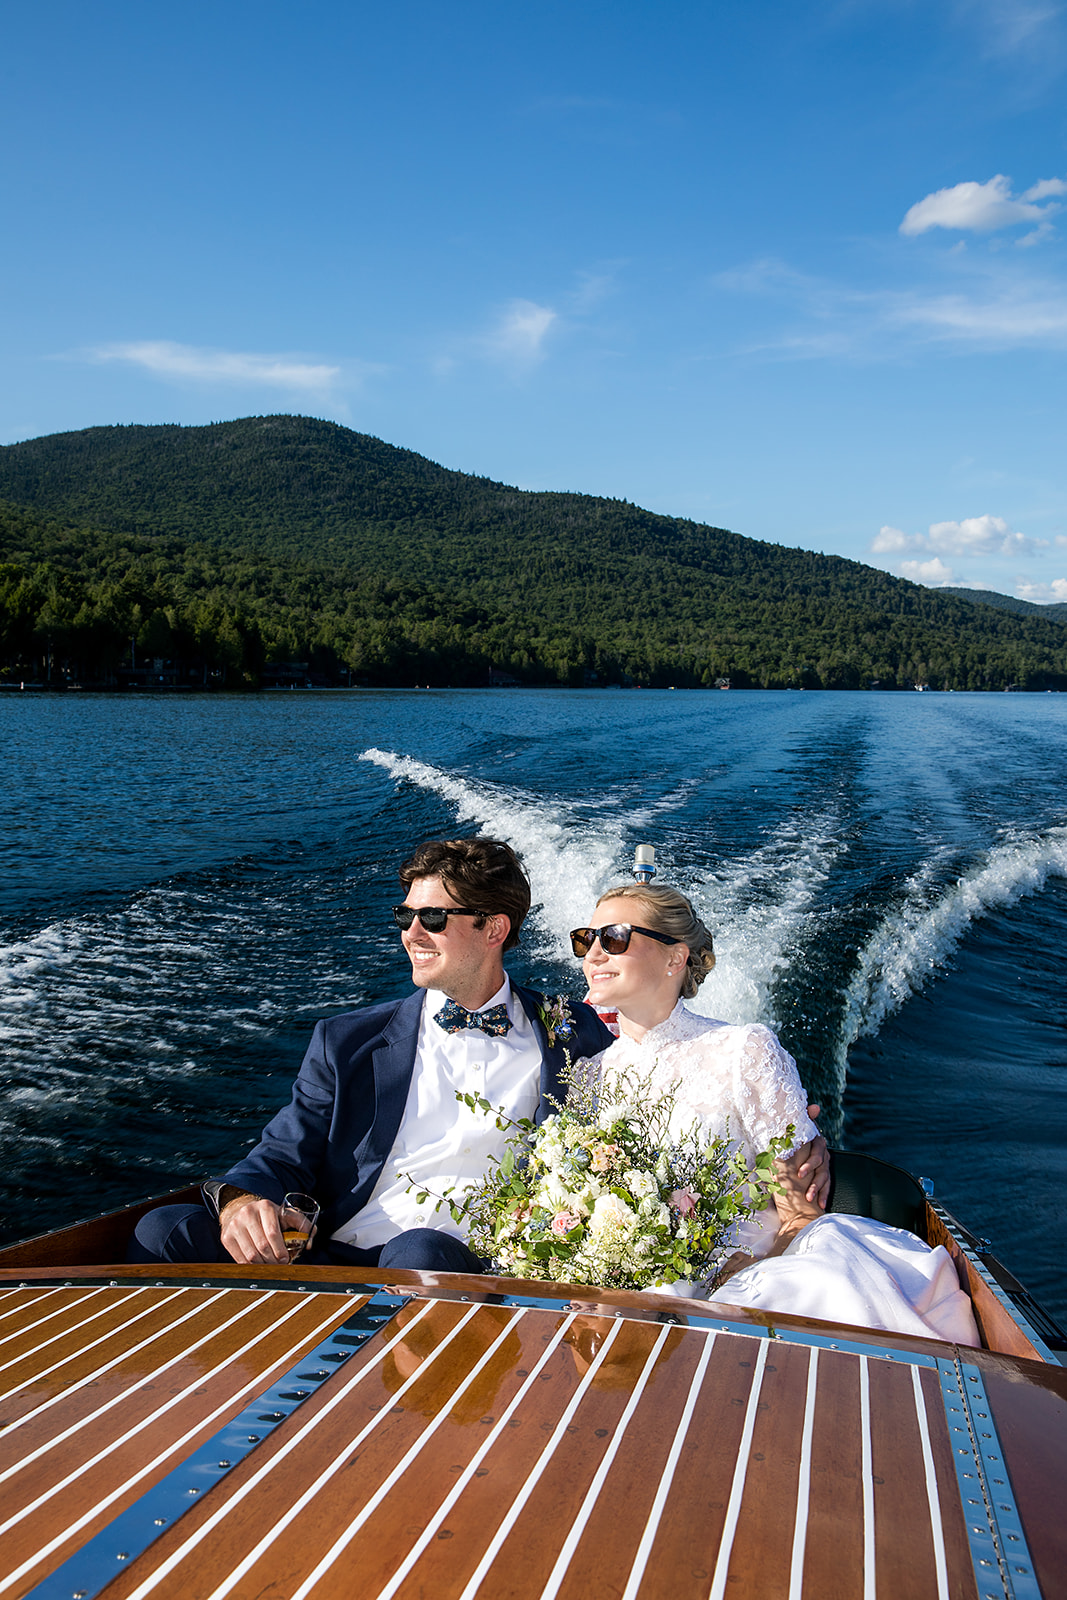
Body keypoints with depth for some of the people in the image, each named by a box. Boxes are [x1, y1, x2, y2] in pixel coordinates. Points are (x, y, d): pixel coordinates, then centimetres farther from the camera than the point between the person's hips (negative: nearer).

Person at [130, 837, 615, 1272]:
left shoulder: (573, 1041, 10)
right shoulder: (348, 1040, 14)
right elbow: (283, 1155, 8)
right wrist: (240, 1199, -14)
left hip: (469, 1265, -2)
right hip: (332, 1259, 3)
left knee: (421, 1253, -39)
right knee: (163, 1231, -20)